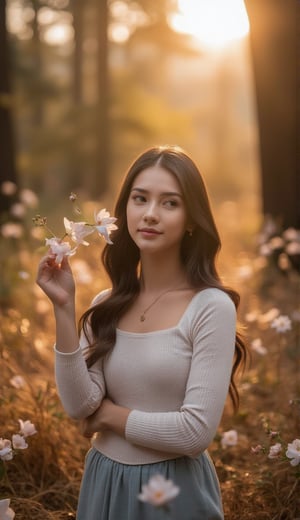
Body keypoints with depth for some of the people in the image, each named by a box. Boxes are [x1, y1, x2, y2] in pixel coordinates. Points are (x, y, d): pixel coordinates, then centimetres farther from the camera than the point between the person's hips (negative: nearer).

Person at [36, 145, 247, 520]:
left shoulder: (211, 306, -15)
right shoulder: (106, 305, -1)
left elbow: (197, 431, -19)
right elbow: (79, 406, -10)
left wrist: (110, 414, -8)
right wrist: (64, 309, -15)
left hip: (174, 489, -4)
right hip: (104, 484, 4)